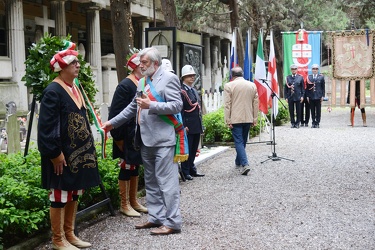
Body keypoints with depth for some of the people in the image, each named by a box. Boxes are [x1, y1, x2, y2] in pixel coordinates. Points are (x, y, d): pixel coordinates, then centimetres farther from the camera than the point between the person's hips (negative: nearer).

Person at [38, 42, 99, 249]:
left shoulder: (74, 88, 12)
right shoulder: (53, 91, -15)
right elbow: (46, 126, -19)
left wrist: (88, 146, 16)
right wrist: (55, 153, -20)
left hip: (79, 151, 9)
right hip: (62, 154, -9)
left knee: (74, 194, 15)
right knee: (60, 196, 1)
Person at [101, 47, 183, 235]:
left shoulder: (169, 78, -6)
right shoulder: (142, 82, 17)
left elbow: (177, 105, -14)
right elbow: (133, 107, 23)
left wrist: (151, 105, -21)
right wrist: (113, 122, 19)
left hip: (163, 140, -9)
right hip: (146, 139, 9)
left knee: (167, 181, -6)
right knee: (151, 181, 14)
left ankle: (172, 222, -1)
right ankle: (156, 217, 24)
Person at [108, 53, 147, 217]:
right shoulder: (125, 85, -15)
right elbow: (117, 112, -18)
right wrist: (119, 138, -19)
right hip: (128, 135, -8)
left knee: (135, 166, 15)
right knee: (127, 167, 1)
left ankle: (133, 201, 26)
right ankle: (124, 205, 12)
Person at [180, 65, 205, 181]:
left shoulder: (194, 90, 17)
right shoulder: (181, 91, -11)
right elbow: (179, 110, -16)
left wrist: (201, 125, 19)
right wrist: (183, 126, -21)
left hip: (197, 126, 9)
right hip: (188, 126, -9)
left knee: (194, 150, 15)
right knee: (187, 149, -2)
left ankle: (192, 170, 25)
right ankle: (185, 172, 5)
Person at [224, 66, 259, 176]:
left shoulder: (229, 86, -6)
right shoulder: (252, 85, 7)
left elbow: (227, 105, -8)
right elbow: (256, 104, 8)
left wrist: (228, 120, -6)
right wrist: (254, 119, 13)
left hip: (235, 119, -5)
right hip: (248, 118, 5)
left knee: (239, 141, -5)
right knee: (243, 141, 17)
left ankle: (244, 164, -17)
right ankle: (238, 162, 30)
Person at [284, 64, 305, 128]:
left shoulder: (300, 77, 5)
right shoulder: (288, 77, 7)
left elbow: (303, 88, 5)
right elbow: (285, 88, 7)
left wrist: (302, 96, -3)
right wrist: (286, 97, 1)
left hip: (298, 97, -1)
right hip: (290, 97, 1)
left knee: (298, 111, 2)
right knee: (291, 111, 4)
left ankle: (297, 123, 11)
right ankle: (293, 123, 14)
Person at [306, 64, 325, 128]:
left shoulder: (321, 77, 3)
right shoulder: (308, 77, 6)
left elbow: (323, 87, 3)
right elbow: (307, 87, 7)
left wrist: (322, 96, -3)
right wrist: (307, 96, 1)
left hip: (318, 96, -1)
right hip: (311, 96, 1)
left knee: (318, 110, 1)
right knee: (312, 110, 6)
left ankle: (317, 123, 7)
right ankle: (313, 122, 13)